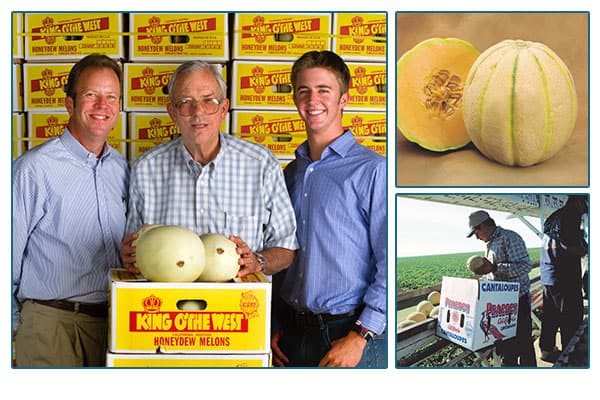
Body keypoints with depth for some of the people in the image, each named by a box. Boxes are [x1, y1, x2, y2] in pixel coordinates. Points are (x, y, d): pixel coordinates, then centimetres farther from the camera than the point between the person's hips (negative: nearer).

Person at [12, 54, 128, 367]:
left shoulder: (121, 168, 9)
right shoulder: (34, 168, -11)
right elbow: (9, 254, -7)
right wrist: (13, 324, -4)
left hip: (114, 318, 6)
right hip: (52, 321, -6)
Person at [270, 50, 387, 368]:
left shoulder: (372, 170, -9)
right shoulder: (291, 173, 11)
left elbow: (390, 263, -14)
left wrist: (360, 337, -16)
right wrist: (274, 326, 10)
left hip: (348, 333, -5)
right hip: (291, 335, 6)